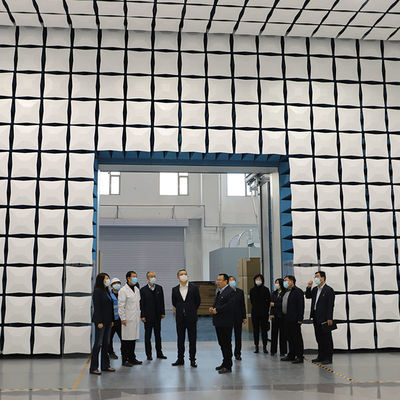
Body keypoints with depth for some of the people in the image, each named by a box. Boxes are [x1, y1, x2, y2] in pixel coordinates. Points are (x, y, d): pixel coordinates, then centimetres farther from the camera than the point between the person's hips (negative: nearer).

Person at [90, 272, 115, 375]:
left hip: (108, 321, 8)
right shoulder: (97, 291, -11)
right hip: (100, 321, -8)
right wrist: (99, 322, -19)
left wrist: (112, 320, 12)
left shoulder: (107, 291, 13)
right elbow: (96, 307, -16)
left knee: (106, 343, 13)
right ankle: (93, 367, 3)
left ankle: (105, 365, 21)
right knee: (98, 344, -4)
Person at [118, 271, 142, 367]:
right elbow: (121, 306, -11)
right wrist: (123, 318, -14)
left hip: (136, 318, 7)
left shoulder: (137, 289, 15)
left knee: (133, 339, 12)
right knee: (126, 340, -3)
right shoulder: (123, 290, -8)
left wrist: (139, 315, 16)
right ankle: (125, 360, 4)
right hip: (128, 319, -7)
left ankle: (132, 358, 20)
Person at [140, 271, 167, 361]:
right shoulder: (143, 290, -5)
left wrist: (163, 313, 3)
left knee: (158, 334, 11)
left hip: (157, 316, 3)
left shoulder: (159, 288, 5)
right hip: (148, 316, -3)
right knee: (147, 335, 4)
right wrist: (142, 316, -10)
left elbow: (162, 301, 8)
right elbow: (142, 303, -6)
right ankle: (149, 354, 12)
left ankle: (159, 353, 19)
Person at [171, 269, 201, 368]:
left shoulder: (194, 288, -2)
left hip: (191, 318, -2)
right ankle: (180, 359, 19)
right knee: (180, 339, 9)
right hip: (180, 318, 2)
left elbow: (198, 301, 6)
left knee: (192, 339, 1)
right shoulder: (175, 289, 4)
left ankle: (192, 360, 9)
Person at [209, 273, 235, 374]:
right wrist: (212, 308, 1)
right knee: (222, 343, 15)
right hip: (218, 322, 9)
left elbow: (229, 305, -22)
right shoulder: (219, 291, 18)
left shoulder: (230, 292, -12)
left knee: (226, 344, -3)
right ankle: (225, 363, 26)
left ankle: (228, 366, 3)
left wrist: (217, 310, -19)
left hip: (226, 323, -9)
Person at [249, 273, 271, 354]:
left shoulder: (266, 289, -2)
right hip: (255, 313, 2)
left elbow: (269, 301, 1)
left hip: (264, 313, -2)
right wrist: (255, 307, 12)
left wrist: (266, 310, -1)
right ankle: (256, 346, 10)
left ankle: (264, 347, 5)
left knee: (264, 330, -1)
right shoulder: (252, 290, 6)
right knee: (255, 330, 4)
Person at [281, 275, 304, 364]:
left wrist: (300, 318, -19)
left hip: (294, 319, -9)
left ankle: (300, 357, 0)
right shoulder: (286, 292, 18)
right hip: (287, 319, 9)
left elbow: (301, 306, -14)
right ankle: (291, 356, 21)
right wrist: (283, 316, 16)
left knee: (297, 337, -4)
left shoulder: (298, 291, -9)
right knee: (290, 338, 13)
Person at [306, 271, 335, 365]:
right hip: (316, 318, 8)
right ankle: (321, 356, 22)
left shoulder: (329, 290, -9)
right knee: (319, 338, 13)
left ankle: (328, 358, 4)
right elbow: (308, 296, 19)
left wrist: (329, 318, -18)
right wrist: (309, 287, 4)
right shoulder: (315, 289, 14)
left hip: (324, 318, -8)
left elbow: (331, 305, -13)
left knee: (327, 338, -1)